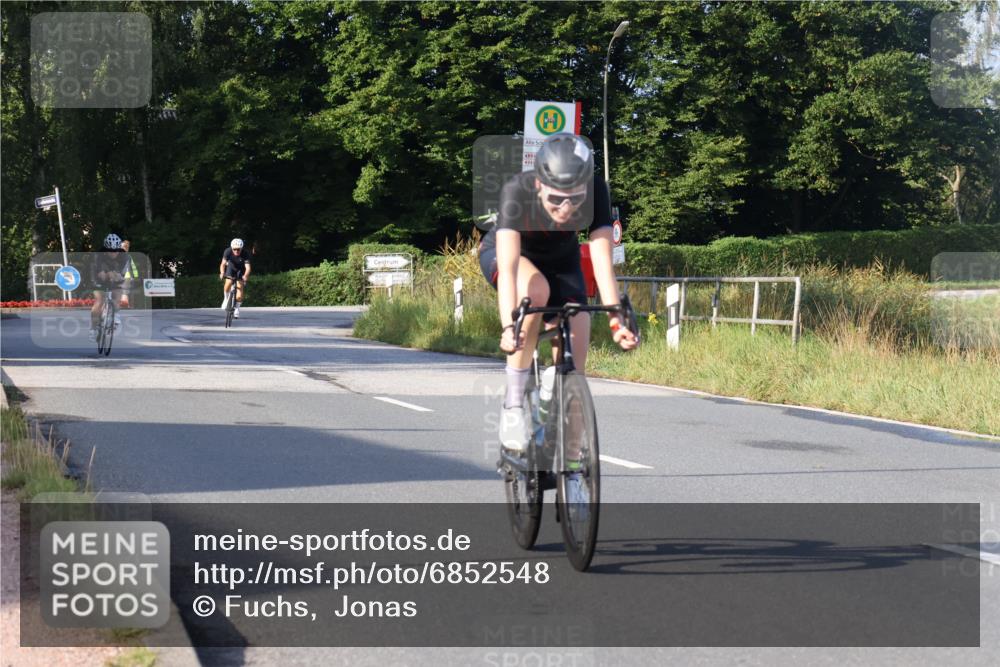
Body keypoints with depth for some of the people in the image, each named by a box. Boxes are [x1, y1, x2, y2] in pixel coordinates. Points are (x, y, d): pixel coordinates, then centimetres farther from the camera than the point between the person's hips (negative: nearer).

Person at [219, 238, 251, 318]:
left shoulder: (245, 255, -32)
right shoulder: (228, 251, -29)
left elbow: (248, 267, -40)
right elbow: (223, 264, -35)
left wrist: (245, 276, -59)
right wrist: (222, 273, -53)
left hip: (241, 270, 0)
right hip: (231, 268, 0)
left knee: (239, 287, -13)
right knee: (228, 283, -25)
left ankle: (237, 309, 6)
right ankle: (226, 299, 4)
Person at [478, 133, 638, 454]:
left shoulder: (595, 192, -32)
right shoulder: (517, 192, -38)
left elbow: (602, 257, -37)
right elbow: (508, 266, -46)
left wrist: (616, 320, -48)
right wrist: (508, 327, -58)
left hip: (561, 261, 3)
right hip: (499, 252, -3)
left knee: (573, 361, -12)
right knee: (535, 290, -37)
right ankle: (513, 402, -26)